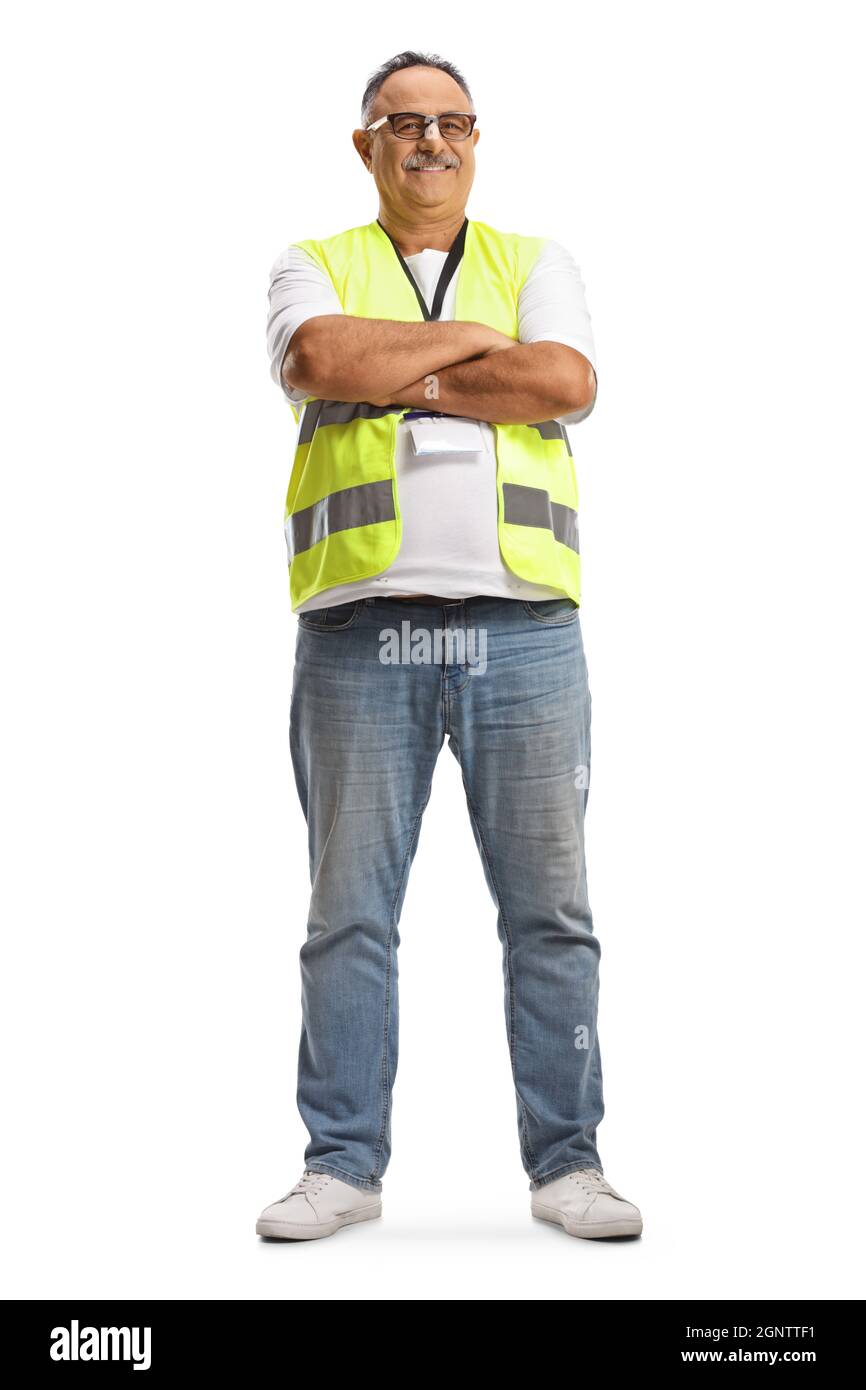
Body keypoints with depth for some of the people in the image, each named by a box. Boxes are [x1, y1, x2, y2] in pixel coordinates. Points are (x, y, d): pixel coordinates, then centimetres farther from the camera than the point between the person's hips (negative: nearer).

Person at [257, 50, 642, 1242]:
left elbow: (568, 384, -2)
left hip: (522, 629, 1)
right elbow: (322, 361, -9)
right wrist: (477, 339, 1)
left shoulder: (537, 263, 18)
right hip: (361, 630, 0)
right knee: (351, 907, 1)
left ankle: (567, 1161, 10)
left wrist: (400, 376, -2)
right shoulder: (314, 269, 15)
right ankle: (344, 1164, 11)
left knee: (551, 905, 1)